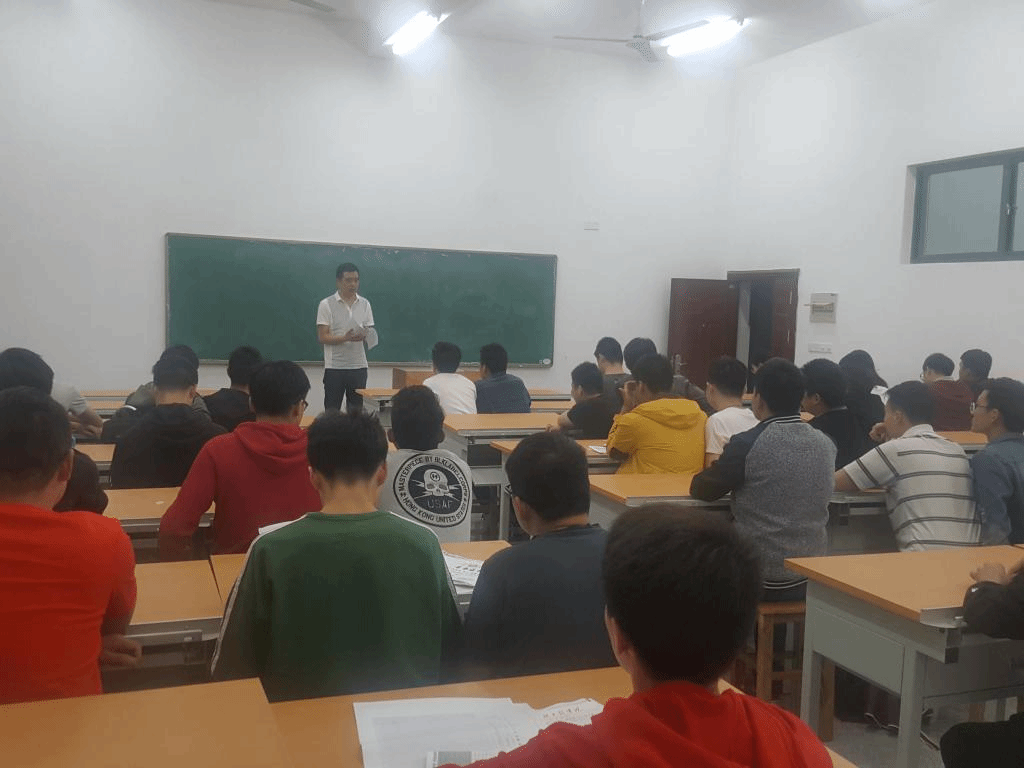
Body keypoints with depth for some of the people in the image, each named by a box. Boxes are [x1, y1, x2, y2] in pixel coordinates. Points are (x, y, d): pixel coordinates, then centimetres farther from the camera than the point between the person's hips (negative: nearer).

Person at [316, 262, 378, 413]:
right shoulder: (326, 305, -4)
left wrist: (366, 336, -13)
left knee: (356, 410, 8)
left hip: (359, 366, 3)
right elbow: (322, 337, -8)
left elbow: (370, 333, 11)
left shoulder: (365, 304, 7)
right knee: (332, 411, 1)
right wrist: (346, 338, -24)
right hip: (334, 367, -3)